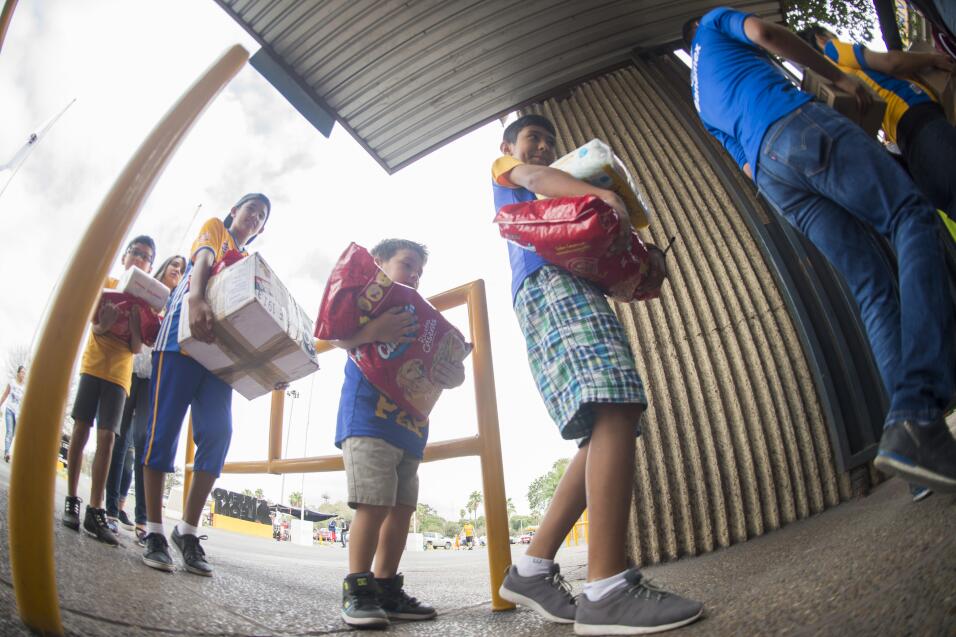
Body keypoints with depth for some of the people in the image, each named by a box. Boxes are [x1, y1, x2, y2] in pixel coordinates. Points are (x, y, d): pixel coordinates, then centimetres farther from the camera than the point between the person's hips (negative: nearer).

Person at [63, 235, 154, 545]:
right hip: (93, 365, 0)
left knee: (106, 436, -6)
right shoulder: (105, 283, 5)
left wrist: (134, 317, -21)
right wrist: (102, 325, -28)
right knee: (81, 429, -2)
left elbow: (136, 348, -4)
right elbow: (94, 327, -5)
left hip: (120, 373, 0)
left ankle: (95, 510, -7)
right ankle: (71, 500, 9)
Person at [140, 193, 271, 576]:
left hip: (220, 347, 5)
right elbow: (203, 261, -9)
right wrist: (197, 301, -31)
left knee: (218, 433, -7)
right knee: (164, 428, -5)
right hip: (185, 333, -5)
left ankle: (188, 530, -1)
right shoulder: (215, 227, 13)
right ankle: (154, 532, 0)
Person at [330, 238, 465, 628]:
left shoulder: (420, 318, 23)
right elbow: (340, 337, -9)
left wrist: (451, 377, -6)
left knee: (402, 508, 6)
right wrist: (372, 331, -30)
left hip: (410, 424, 7)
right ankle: (357, 589, -2)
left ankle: (386, 589, 15)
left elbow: (434, 368, 18)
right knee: (374, 504, -13)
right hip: (368, 416, -7)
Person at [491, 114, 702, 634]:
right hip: (547, 280, -8)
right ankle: (607, 589, -30)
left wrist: (643, 249, 5)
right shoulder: (505, 169, 24)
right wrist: (603, 194, -20)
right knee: (617, 409, -25)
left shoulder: (558, 190, 41)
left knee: (607, 431, -4)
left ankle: (533, 568, -2)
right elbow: (534, 176, -1)